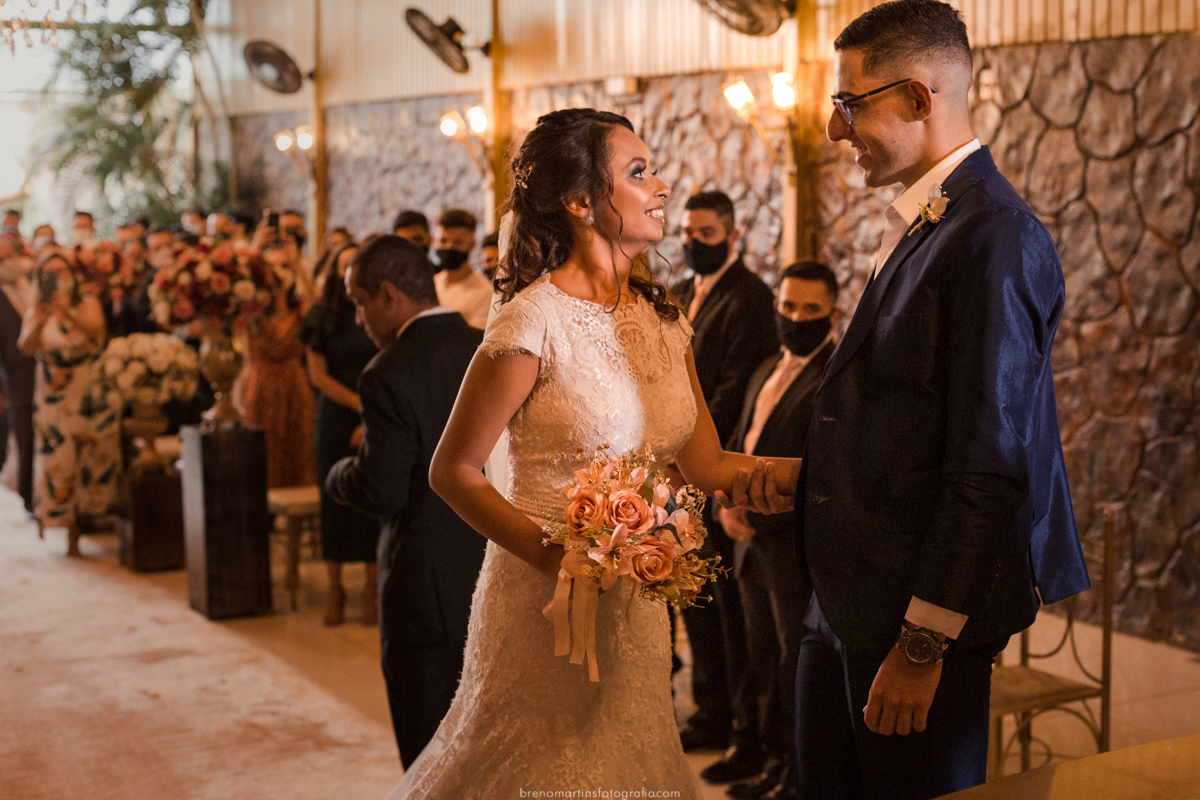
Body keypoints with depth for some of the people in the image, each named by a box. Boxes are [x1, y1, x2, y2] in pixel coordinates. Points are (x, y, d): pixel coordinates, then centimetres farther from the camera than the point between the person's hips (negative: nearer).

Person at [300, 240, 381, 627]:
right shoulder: (323, 315, 2)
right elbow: (318, 374, 0)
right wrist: (361, 405, -7)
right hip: (336, 417, 0)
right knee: (335, 498, 2)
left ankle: (372, 586, 8)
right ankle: (334, 586, 12)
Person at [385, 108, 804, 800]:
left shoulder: (661, 316, 4)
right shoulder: (534, 320, -16)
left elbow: (706, 464, 3)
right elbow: (453, 471, -13)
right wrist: (556, 558, -23)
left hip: (637, 605, 6)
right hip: (548, 604, -6)